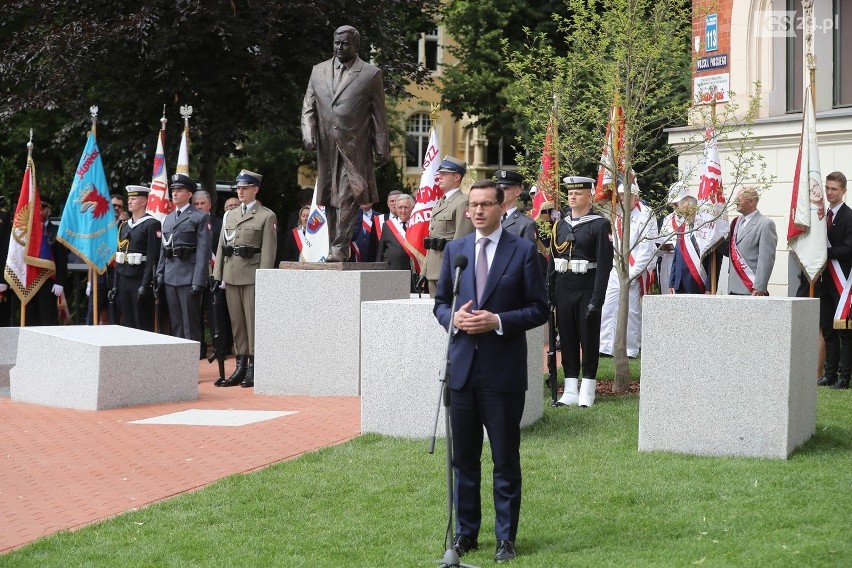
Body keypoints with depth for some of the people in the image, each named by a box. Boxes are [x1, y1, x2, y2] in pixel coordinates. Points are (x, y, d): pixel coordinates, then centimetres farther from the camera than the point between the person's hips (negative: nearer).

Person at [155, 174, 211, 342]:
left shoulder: (200, 217, -3)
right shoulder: (168, 219, 17)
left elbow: (203, 251, -9)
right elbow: (163, 249, 19)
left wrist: (198, 281, -16)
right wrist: (160, 276, 11)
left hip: (189, 276, -6)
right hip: (170, 277, 6)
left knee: (190, 322, -4)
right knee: (175, 323, 10)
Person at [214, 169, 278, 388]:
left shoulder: (267, 216, -2)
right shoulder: (230, 215, 16)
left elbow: (268, 250, -7)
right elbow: (221, 247, 15)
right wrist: (219, 275, 8)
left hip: (252, 276, -6)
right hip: (231, 276, 6)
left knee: (253, 322, -3)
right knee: (236, 322, 8)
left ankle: (254, 369, 1)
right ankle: (241, 367, 14)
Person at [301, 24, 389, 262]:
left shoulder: (370, 74, 4)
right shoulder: (318, 71, 14)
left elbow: (379, 115, 3)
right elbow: (308, 108, 14)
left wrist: (382, 148, -1)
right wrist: (308, 134, -3)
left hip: (355, 147, -4)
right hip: (326, 147, 4)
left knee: (348, 197, -13)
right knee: (330, 200, 7)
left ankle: (340, 248, -14)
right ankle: (333, 248, 13)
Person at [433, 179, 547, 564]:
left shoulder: (523, 251, -2)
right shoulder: (455, 249, 9)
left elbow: (539, 309, -3)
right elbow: (440, 301, 14)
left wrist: (498, 321, -16)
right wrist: (453, 317, -8)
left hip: (504, 370, -3)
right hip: (462, 367, 4)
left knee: (506, 460, 4)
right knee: (464, 458, 11)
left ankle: (506, 538, 14)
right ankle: (466, 532, 23)